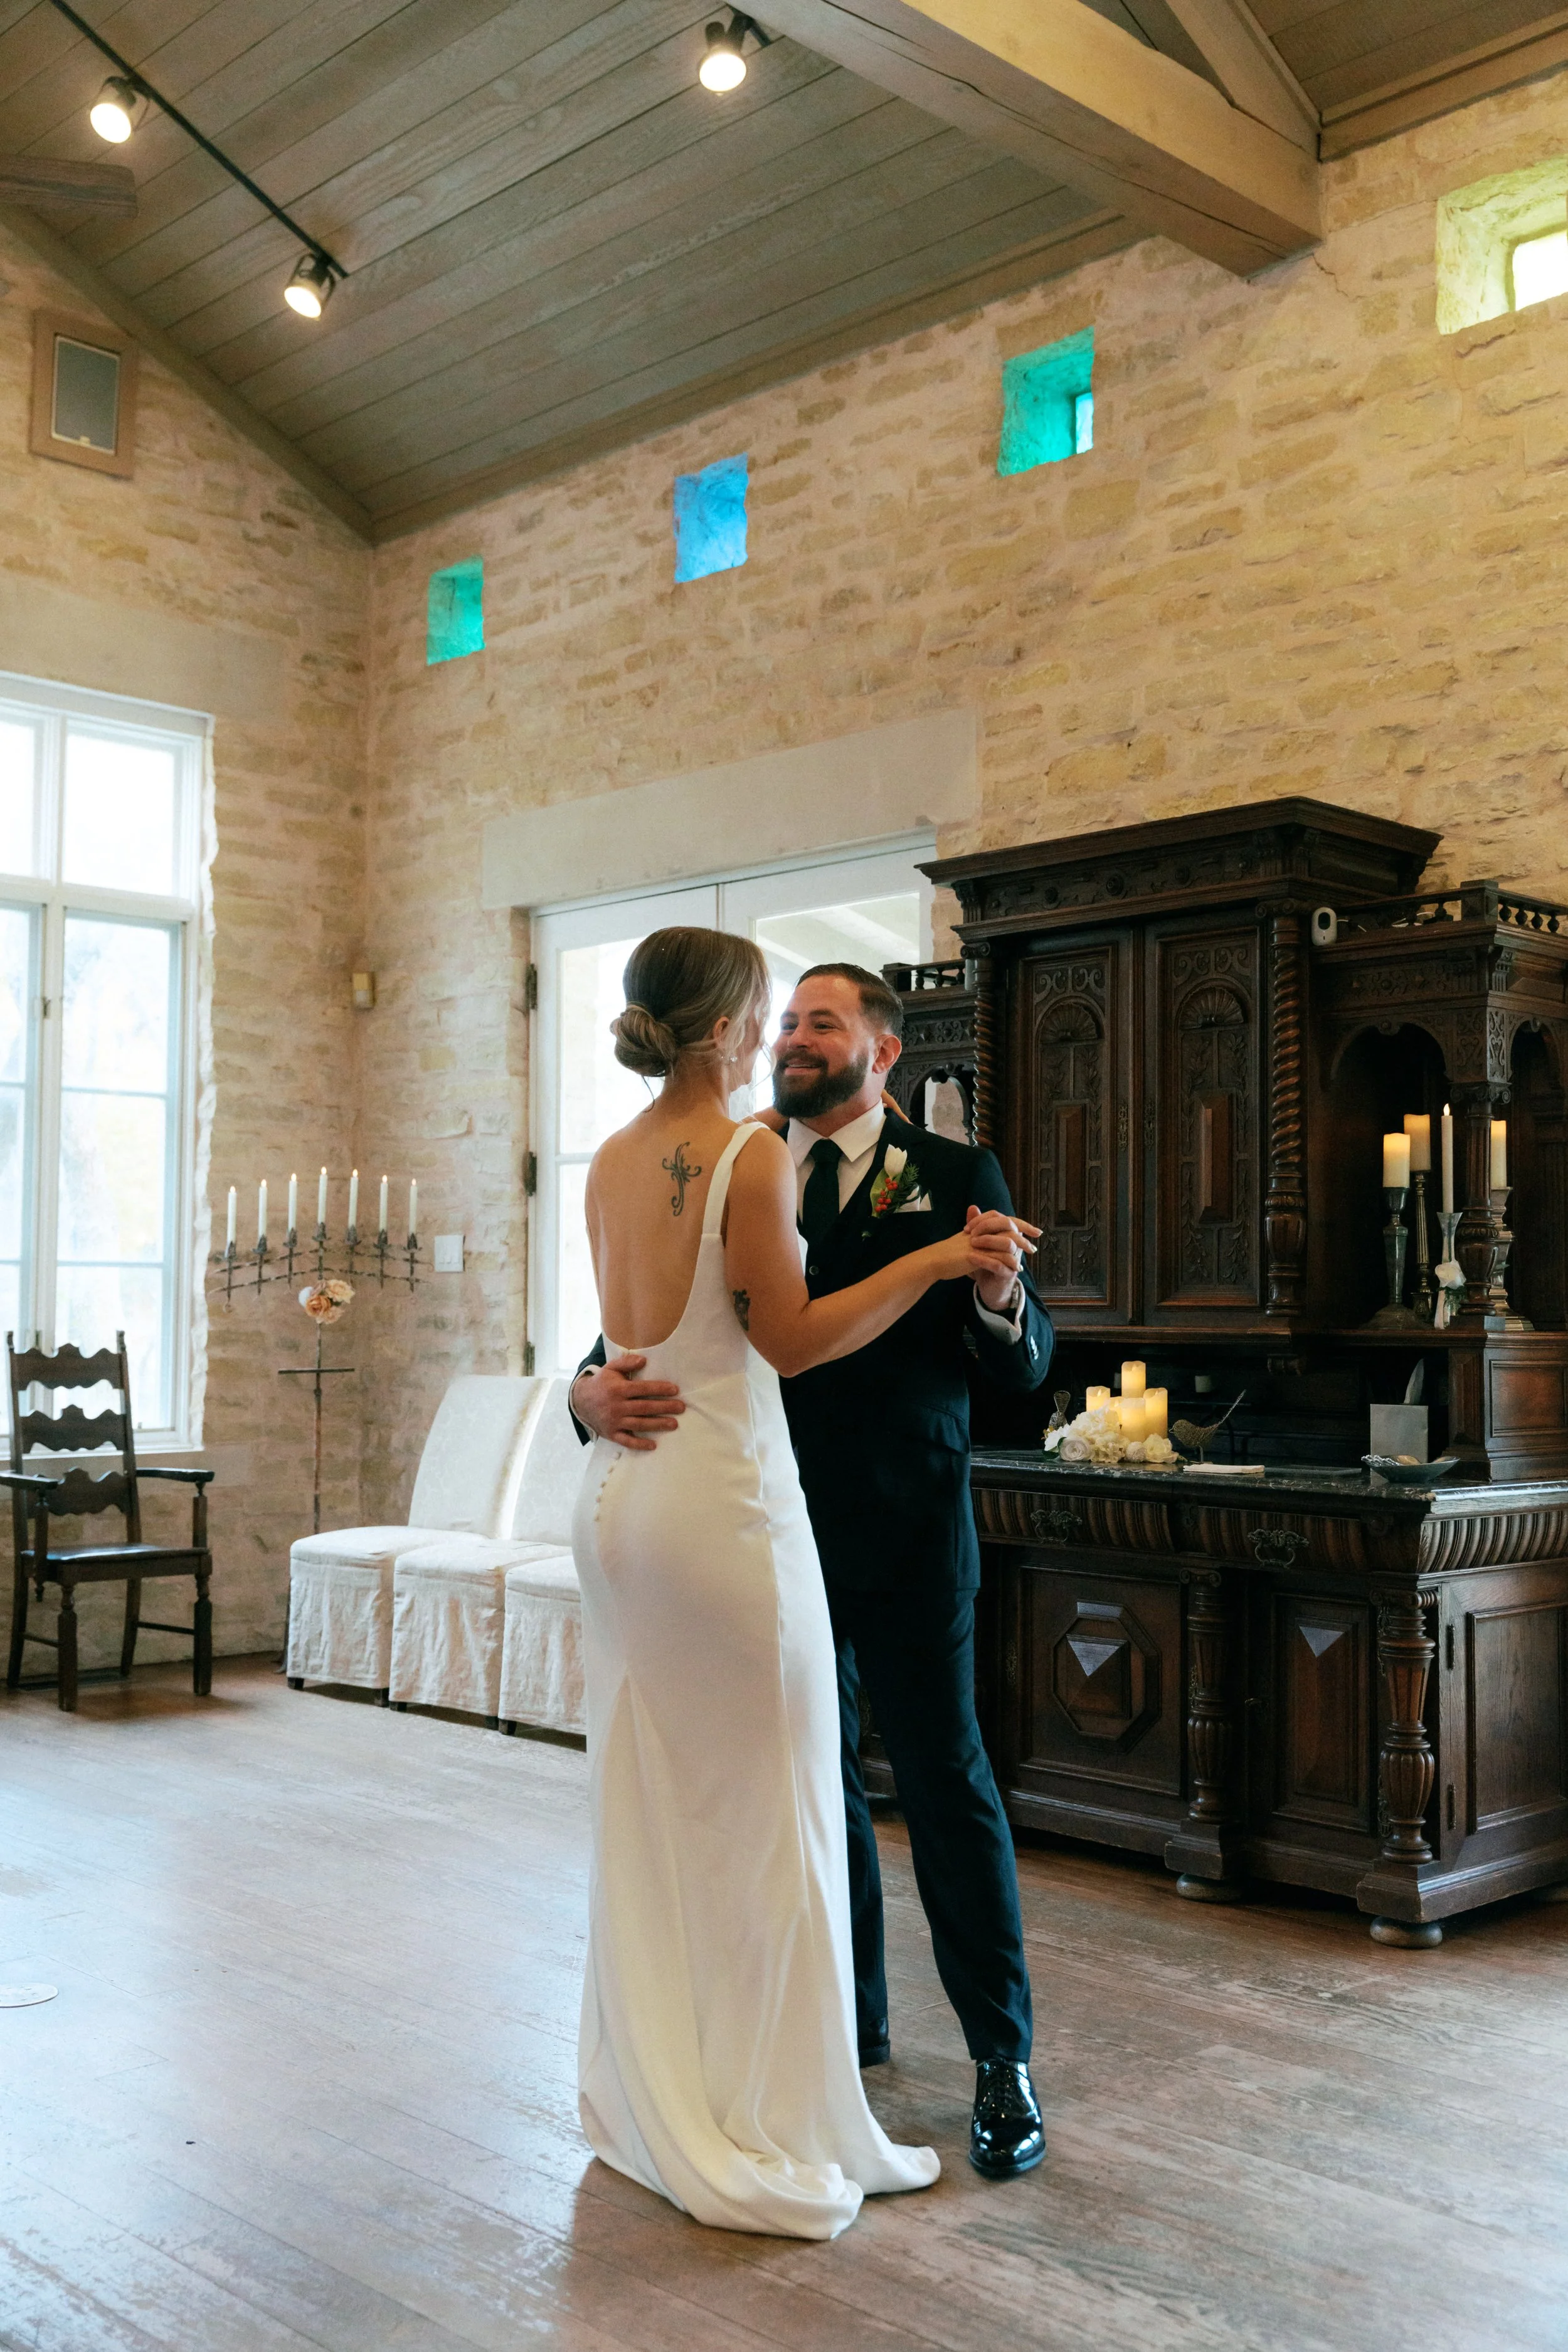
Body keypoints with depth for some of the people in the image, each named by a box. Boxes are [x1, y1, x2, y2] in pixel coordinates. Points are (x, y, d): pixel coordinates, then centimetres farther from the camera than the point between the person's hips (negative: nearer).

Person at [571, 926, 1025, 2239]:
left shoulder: (612, 1165, 9)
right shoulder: (751, 1157, -13)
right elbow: (790, 1340, -12)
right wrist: (931, 1264, -8)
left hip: (620, 1487, 8)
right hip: (722, 1491, -8)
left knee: (644, 1803, 15)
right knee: (763, 1809, 3)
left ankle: (647, 2105, 27)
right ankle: (771, 2130, 13)